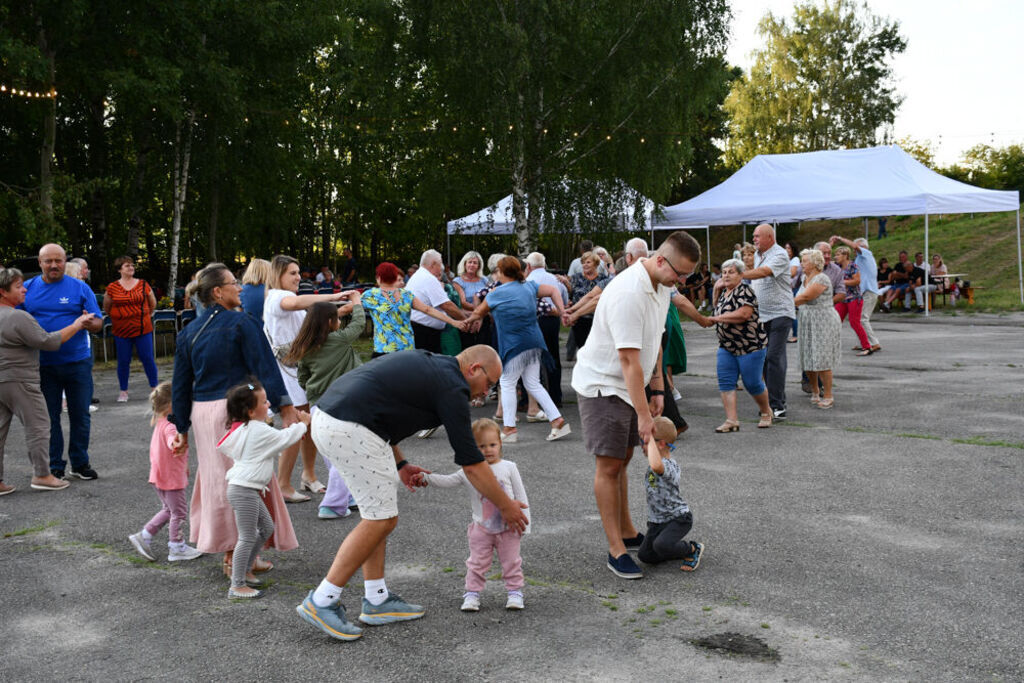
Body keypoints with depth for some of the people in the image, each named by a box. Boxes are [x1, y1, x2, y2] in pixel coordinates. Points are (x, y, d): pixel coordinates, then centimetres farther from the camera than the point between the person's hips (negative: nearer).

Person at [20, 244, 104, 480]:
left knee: (80, 415, 6)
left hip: (78, 362, -1)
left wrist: (90, 324, -24)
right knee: (49, 416, 8)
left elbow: (98, 322, 0)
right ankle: (54, 466, 19)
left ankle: (80, 463, 20)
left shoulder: (80, 288, 0)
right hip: (43, 365, 1)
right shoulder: (28, 289, 4)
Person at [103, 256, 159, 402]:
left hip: (143, 329, 0)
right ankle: (123, 391, 16)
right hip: (121, 331, 0)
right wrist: (117, 317, 15)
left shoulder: (143, 284, 2)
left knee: (148, 358, 0)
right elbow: (106, 308, 14)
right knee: (123, 361, 4)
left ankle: (154, 388, 13)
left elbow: (153, 304, 15)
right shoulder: (112, 288, 0)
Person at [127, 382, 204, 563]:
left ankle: (143, 536, 21)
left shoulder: (159, 424, 9)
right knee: (179, 512, 5)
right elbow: (171, 441, -47)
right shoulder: (170, 426, -23)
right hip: (172, 478, -10)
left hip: (159, 477, 10)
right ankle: (177, 549, 15)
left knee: (168, 510, 23)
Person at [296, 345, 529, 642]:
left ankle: (377, 600, 22)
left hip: (326, 418, 10)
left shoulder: (426, 363, 22)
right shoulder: (451, 387, -4)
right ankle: (322, 602, 3)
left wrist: (400, 465, 24)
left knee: (378, 512, 17)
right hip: (351, 430, -10)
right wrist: (507, 506, 10)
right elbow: (472, 464, -1)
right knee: (381, 518, -1)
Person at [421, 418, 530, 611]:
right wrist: (426, 478, -26)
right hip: (482, 528, 0)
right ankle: (472, 594, 15)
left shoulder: (508, 467, -4)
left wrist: (524, 523, -4)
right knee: (477, 564, 6)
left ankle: (514, 592, 22)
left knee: (511, 563, 9)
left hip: (508, 528, 0)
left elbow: (521, 497, -1)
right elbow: (447, 481, -9)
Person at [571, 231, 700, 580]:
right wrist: (643, 415, -27)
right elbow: (630, 361, -29)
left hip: (627, 386, 9)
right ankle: (616, 551, 1)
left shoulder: (662, 286, 3)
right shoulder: (628, 293, -28)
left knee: (622, 460, 18)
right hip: (602, 384, -9)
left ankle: (627, 532, 30)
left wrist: (657, 389, 12)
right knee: (609, 465, -5)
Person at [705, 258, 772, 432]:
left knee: (752, 384, 0)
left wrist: (717, 318, -20)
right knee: (725, 382, -3)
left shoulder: (744, 291, -14)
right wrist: (716, 290, 11)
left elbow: (744, 314, -27)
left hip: (750, 345, -8)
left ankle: (766, 412, 26)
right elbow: (716, 307, 29)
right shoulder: (724, 291, 12)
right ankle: (732, 421, -2)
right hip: (726, 346, 8)